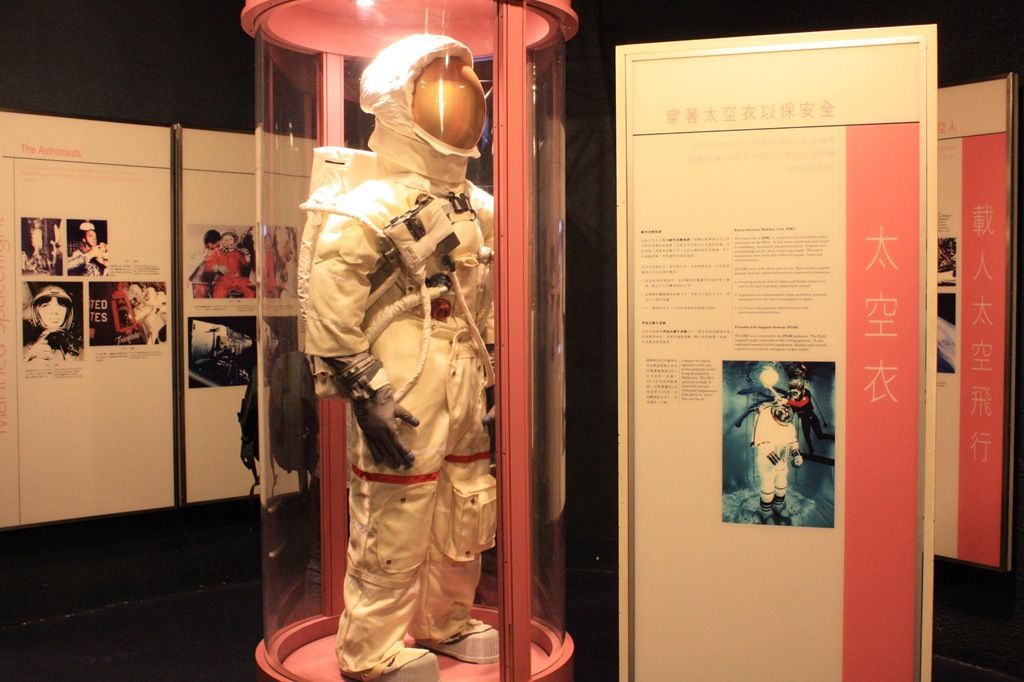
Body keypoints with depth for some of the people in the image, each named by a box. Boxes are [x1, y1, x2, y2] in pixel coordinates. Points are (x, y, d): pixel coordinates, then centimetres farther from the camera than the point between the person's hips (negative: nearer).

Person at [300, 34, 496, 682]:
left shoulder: (480, 210, 14)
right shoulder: (368, 210, -11)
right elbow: (327, 312, -16)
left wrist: (493, 381, 22)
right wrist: (365, 393, -18)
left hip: (468, 404, 8)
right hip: (405, 408, -8)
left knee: (464, 527, 17)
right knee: (394, 532, 2)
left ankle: (444, 625, 38)